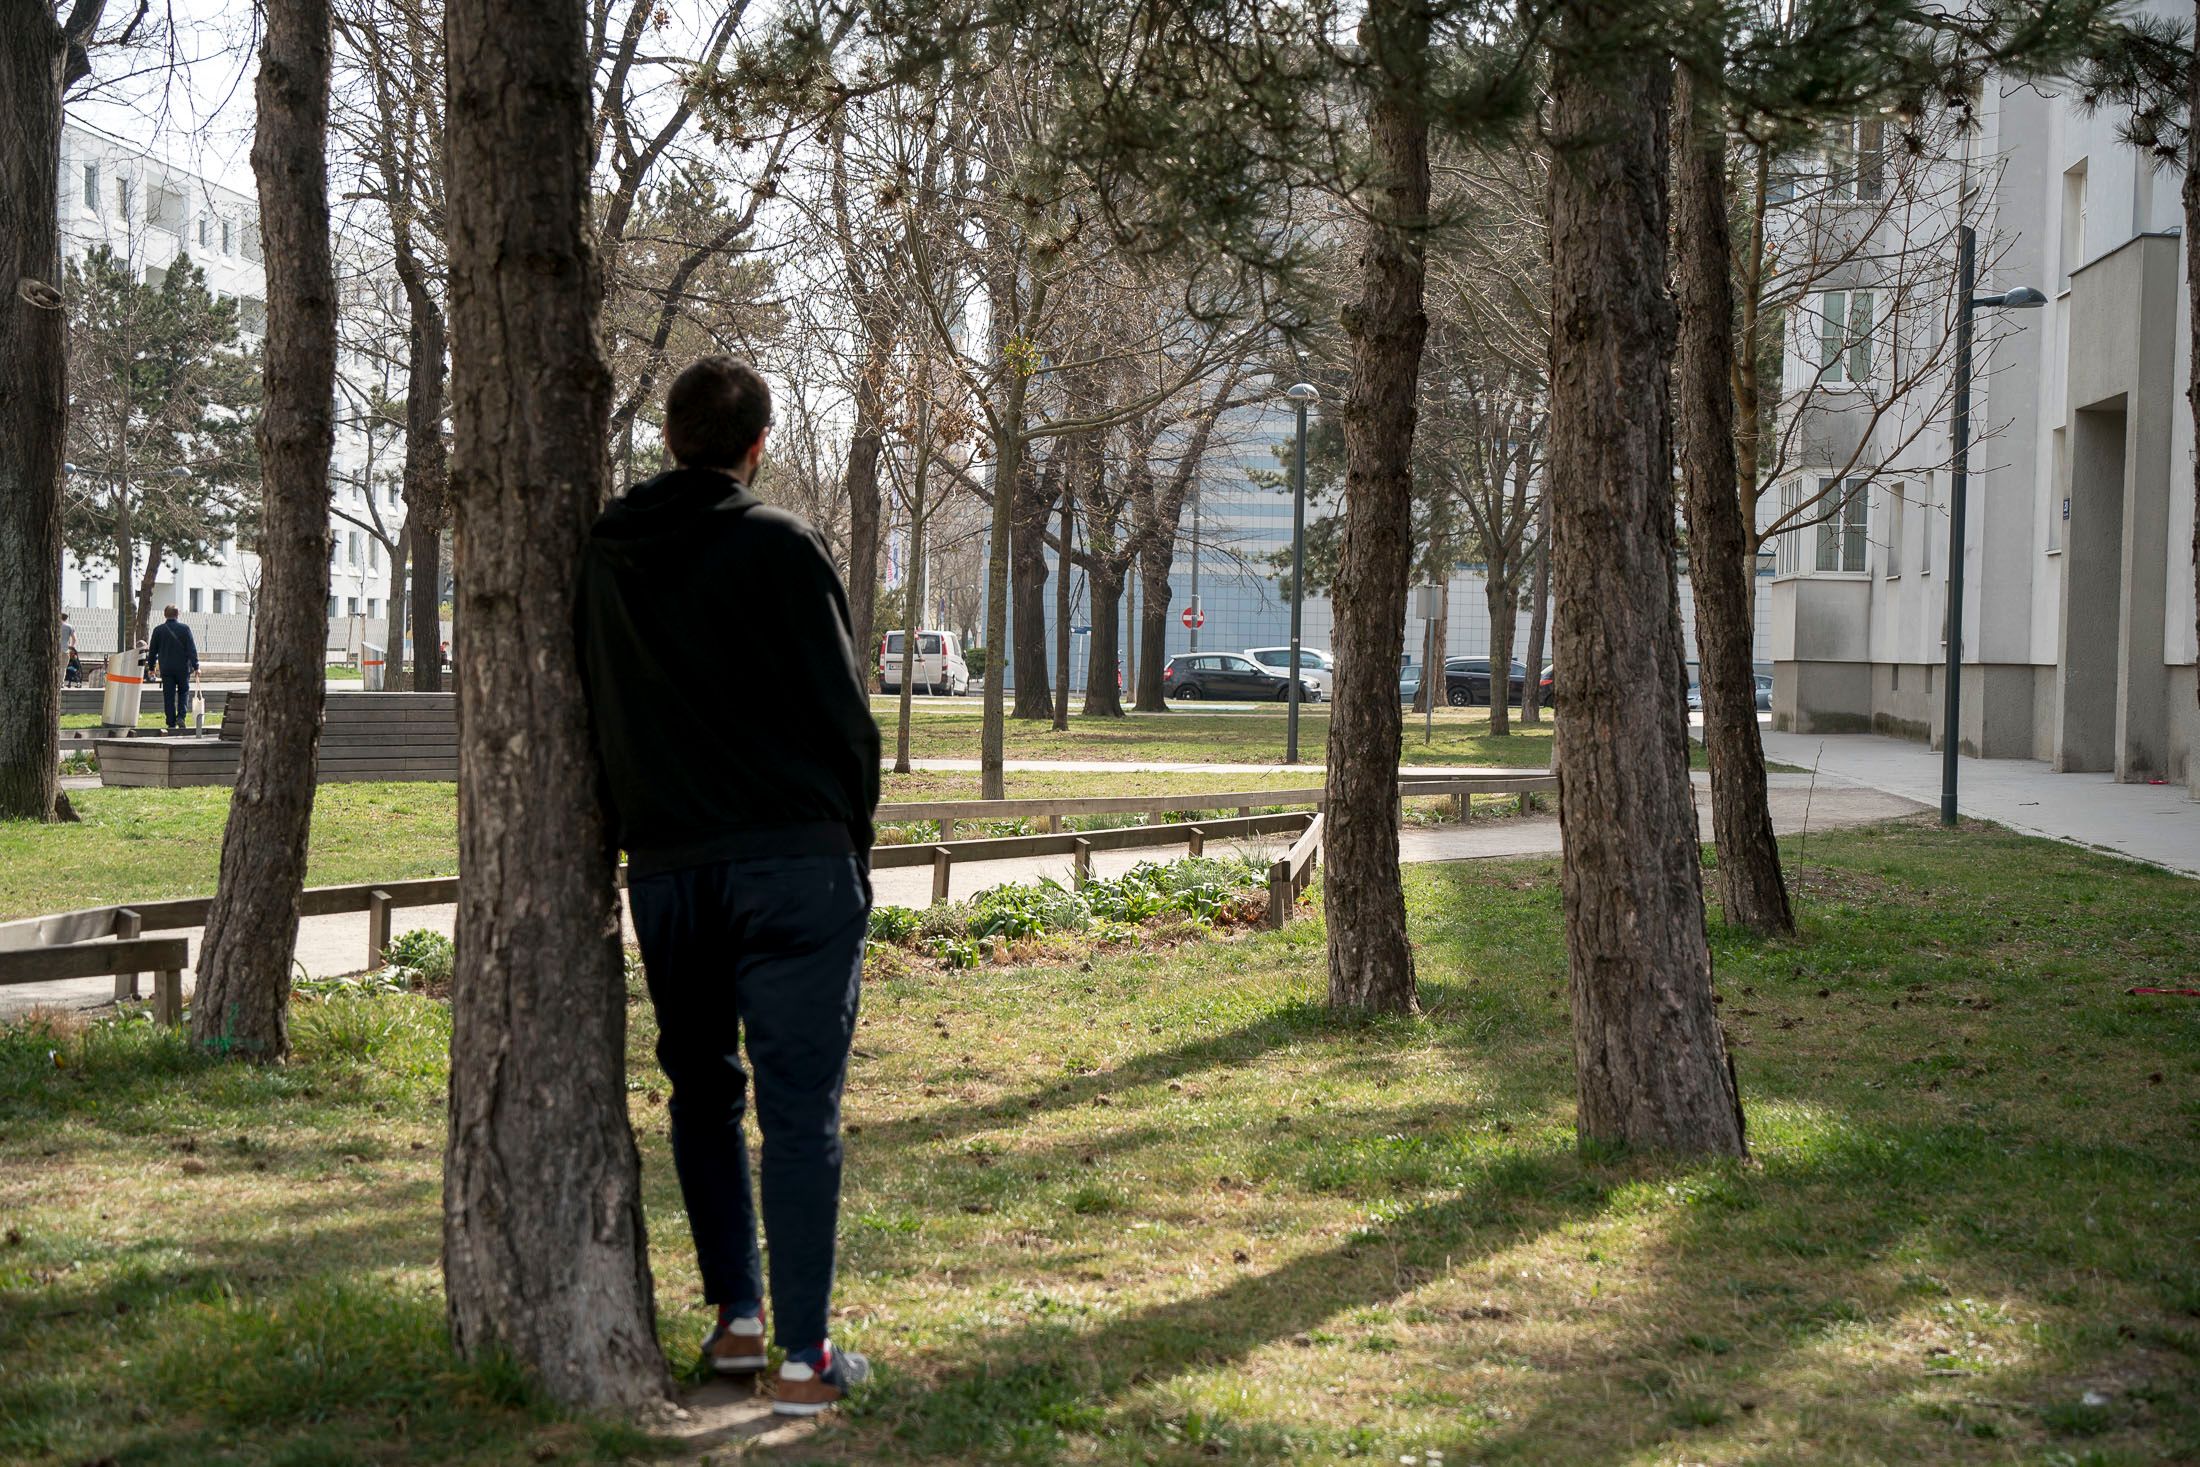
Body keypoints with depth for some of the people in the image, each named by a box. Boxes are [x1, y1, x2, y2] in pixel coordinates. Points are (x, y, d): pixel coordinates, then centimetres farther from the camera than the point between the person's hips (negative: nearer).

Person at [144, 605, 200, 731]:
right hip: (183, 668, -1)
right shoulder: (184, 629, -3)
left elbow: (152, 651, 7)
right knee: (183, 692, 15)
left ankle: (171, 724, 2)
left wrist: (151, 666, 19)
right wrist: (195, 666, -5)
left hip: (166, 669, 1)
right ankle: (181, 716, -4)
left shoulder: (158, 630, 1)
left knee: (169, 697, 4)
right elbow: (192, 649, -6)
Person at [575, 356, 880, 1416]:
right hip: (794, 860, -4)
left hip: (665, 870, 4)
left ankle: (735, 1316, 19)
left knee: (702, 1090, 19)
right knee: (799, 1100, -2)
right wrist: (852, 837, 7)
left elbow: (593, 722, 14)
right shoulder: (781, 548, -6)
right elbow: (841, 710, -6)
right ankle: (803, 1356, -3)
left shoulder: (603, 559, 9)